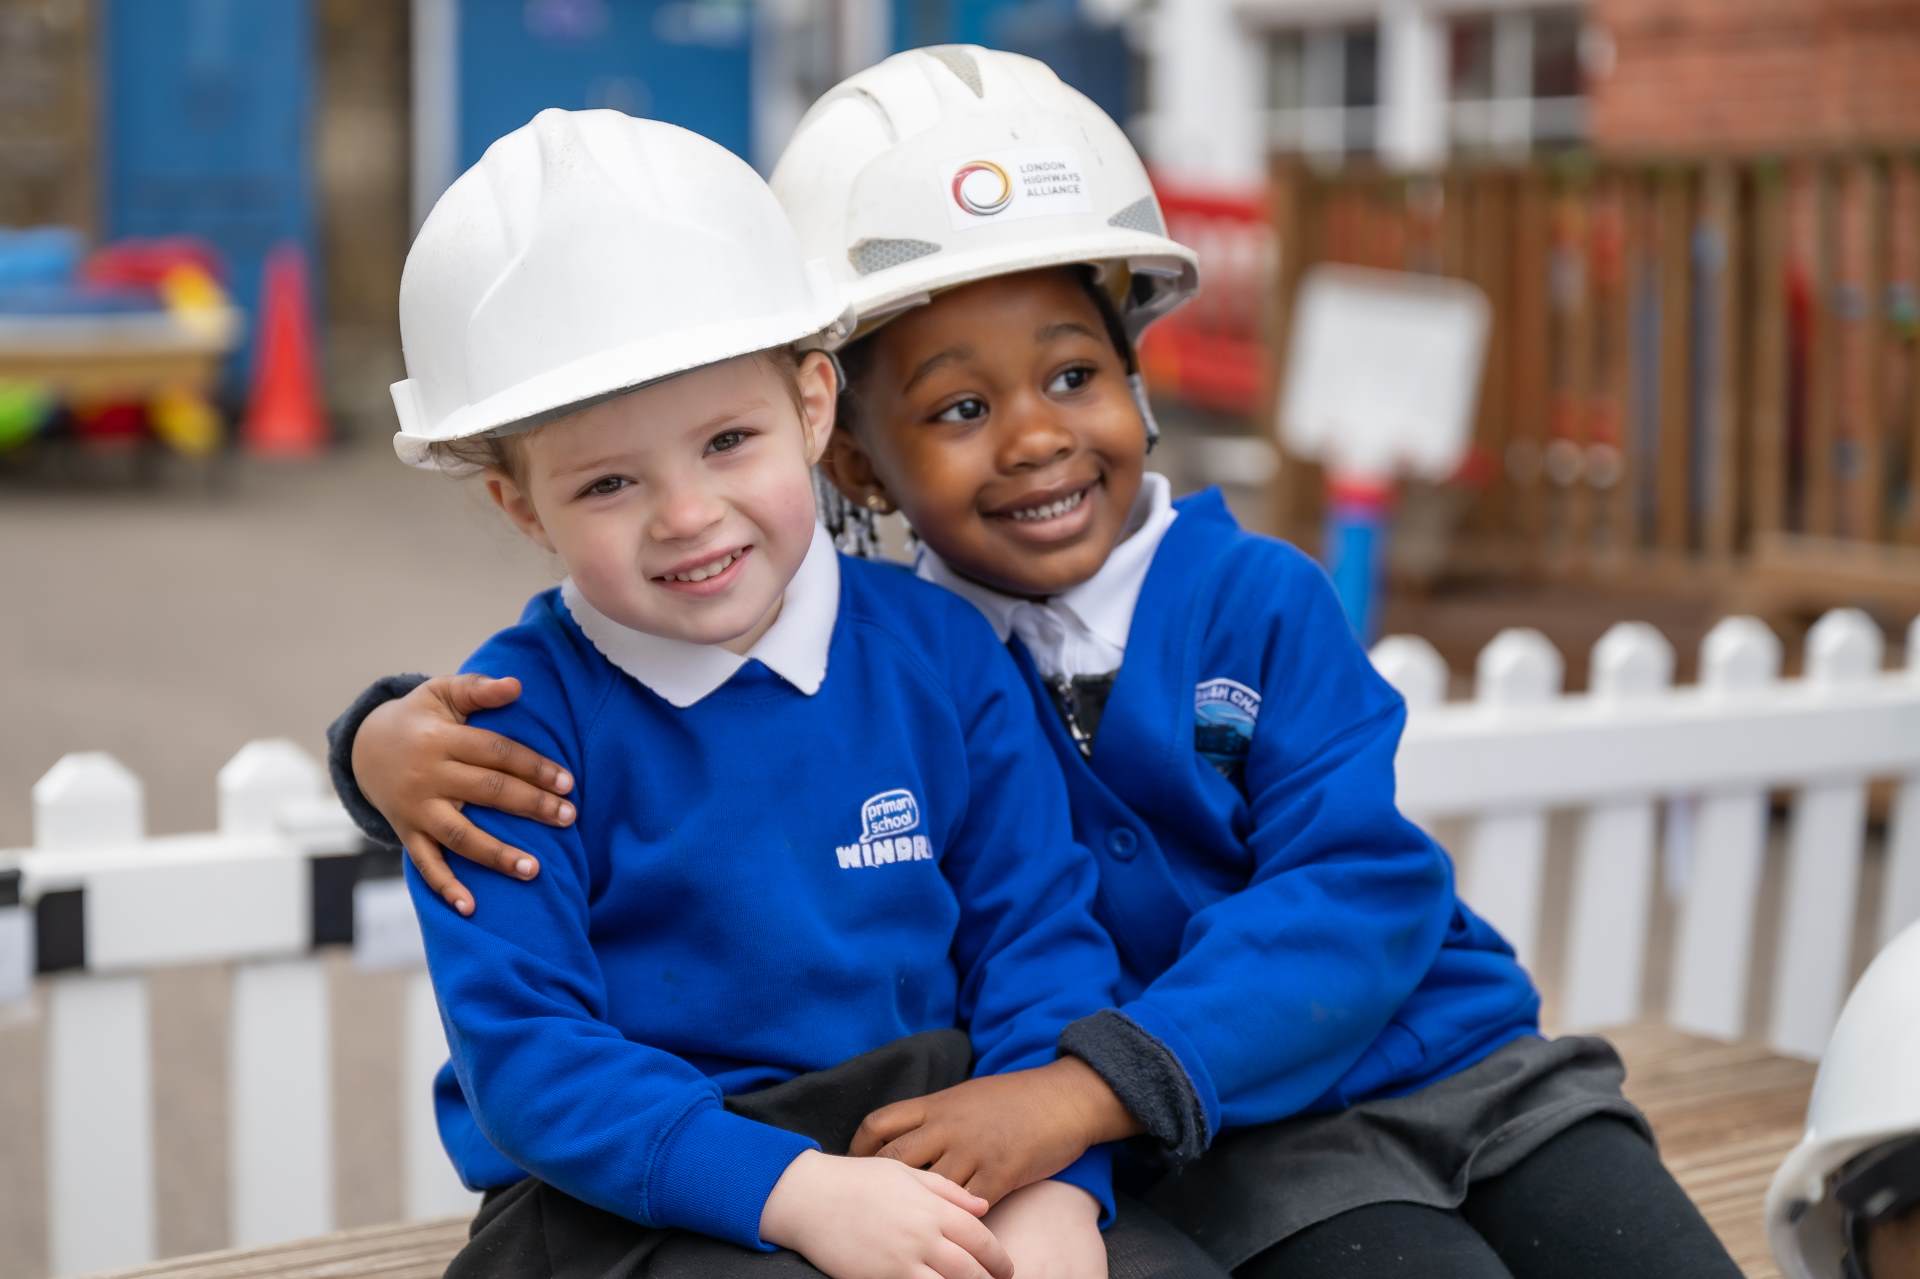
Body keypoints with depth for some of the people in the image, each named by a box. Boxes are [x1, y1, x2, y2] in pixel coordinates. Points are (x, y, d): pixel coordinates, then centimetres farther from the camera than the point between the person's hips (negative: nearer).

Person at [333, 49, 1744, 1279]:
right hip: (1241, 1145, -2)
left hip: (1463, 1062, 3)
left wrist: (1087, 1087, -28)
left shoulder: (1259, 602, -5)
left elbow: (1360, 893, -16)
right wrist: (395, 733, -21)